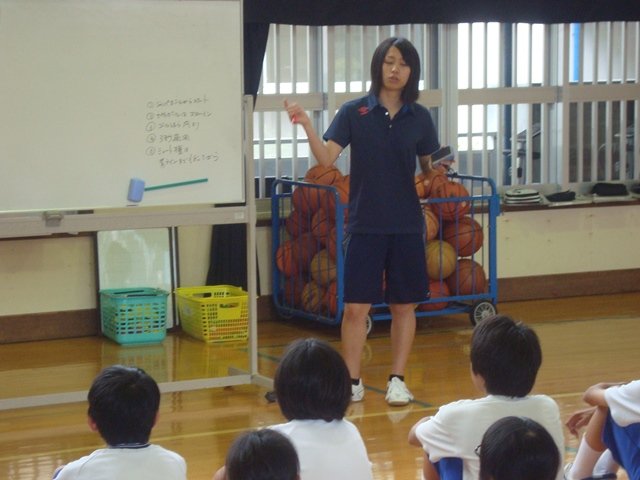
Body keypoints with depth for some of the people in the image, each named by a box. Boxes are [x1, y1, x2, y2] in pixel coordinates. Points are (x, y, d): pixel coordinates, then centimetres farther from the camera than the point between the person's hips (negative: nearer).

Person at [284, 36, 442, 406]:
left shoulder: (419, 117, 3)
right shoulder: (354, 112, -2)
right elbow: (327, 158, -11)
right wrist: (307, 124, -24)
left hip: (407, 224, 2)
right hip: (365, 223, -1)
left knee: (404, 305, 7)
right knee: (356, 307, -1)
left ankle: (398, 380, 18)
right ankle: (352, 381, 12)